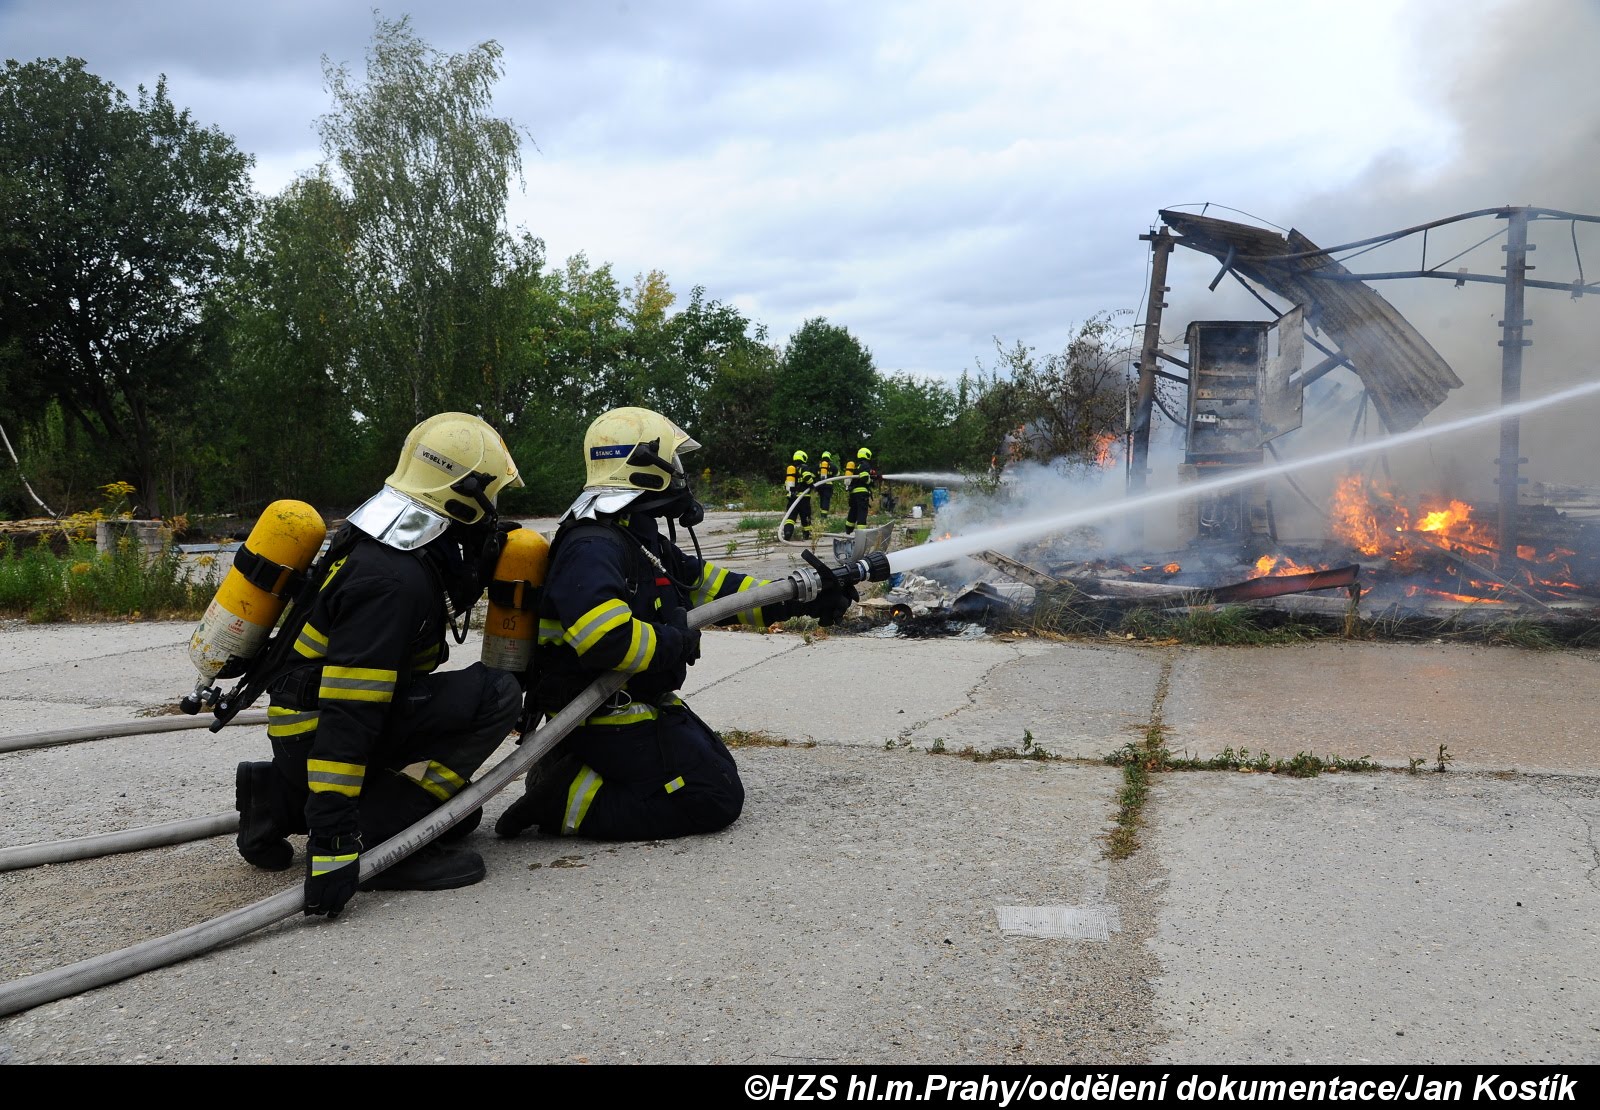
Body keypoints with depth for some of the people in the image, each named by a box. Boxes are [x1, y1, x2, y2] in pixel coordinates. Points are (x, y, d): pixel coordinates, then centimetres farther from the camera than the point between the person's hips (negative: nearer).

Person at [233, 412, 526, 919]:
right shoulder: (392, 578, -25)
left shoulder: (401, 541, 4)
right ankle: (379, 835, -18)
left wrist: (480, 563, 8)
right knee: (494, 694, -20)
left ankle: (281, 798, 18)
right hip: (318, 737, -10)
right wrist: (332, 835, -32)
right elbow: (348, 711, -30)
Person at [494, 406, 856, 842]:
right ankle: (567, 802, -8)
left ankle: (570, 768, 11)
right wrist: (675, 643, -20)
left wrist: (806, 598, 12)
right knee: (716, 799, -8)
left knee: (719, 769, 22)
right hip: (610, 719, -10)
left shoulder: (642, 538, 10)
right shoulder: (593, 547, -23)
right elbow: (603, 635, -37)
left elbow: (709, 584, 15)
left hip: (644, 704, 10)